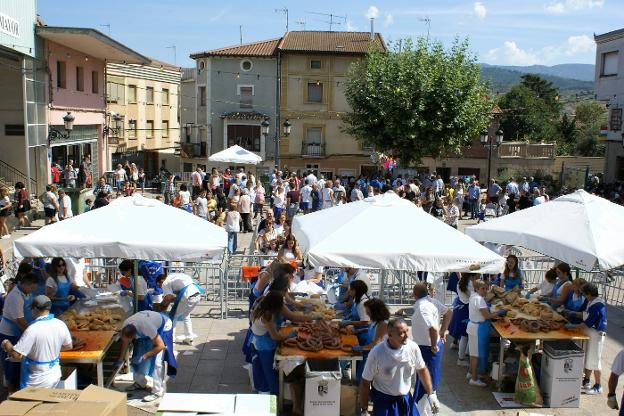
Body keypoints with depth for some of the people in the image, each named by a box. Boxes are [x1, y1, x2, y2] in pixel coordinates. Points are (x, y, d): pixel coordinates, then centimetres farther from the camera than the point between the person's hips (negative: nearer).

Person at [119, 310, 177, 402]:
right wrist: (120, 359, 2)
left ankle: (157, 392, -7)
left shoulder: (146, 327, -42)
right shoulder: (126, 326, -24)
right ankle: (140, 383, 25)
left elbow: (160, 345, -32)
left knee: (157, 361, -15)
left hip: (163, 326, -7)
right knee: (137, 355, 5)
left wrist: (144, 357, -30)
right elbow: (124, 342, -2)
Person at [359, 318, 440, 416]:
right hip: (383, 399, -3)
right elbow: (365, 382, -13)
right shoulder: (376, 353, -24)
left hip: (405, 397, 3)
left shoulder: (413, 347, -15)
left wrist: (431, 394, 3)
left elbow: (422, 369, 4)